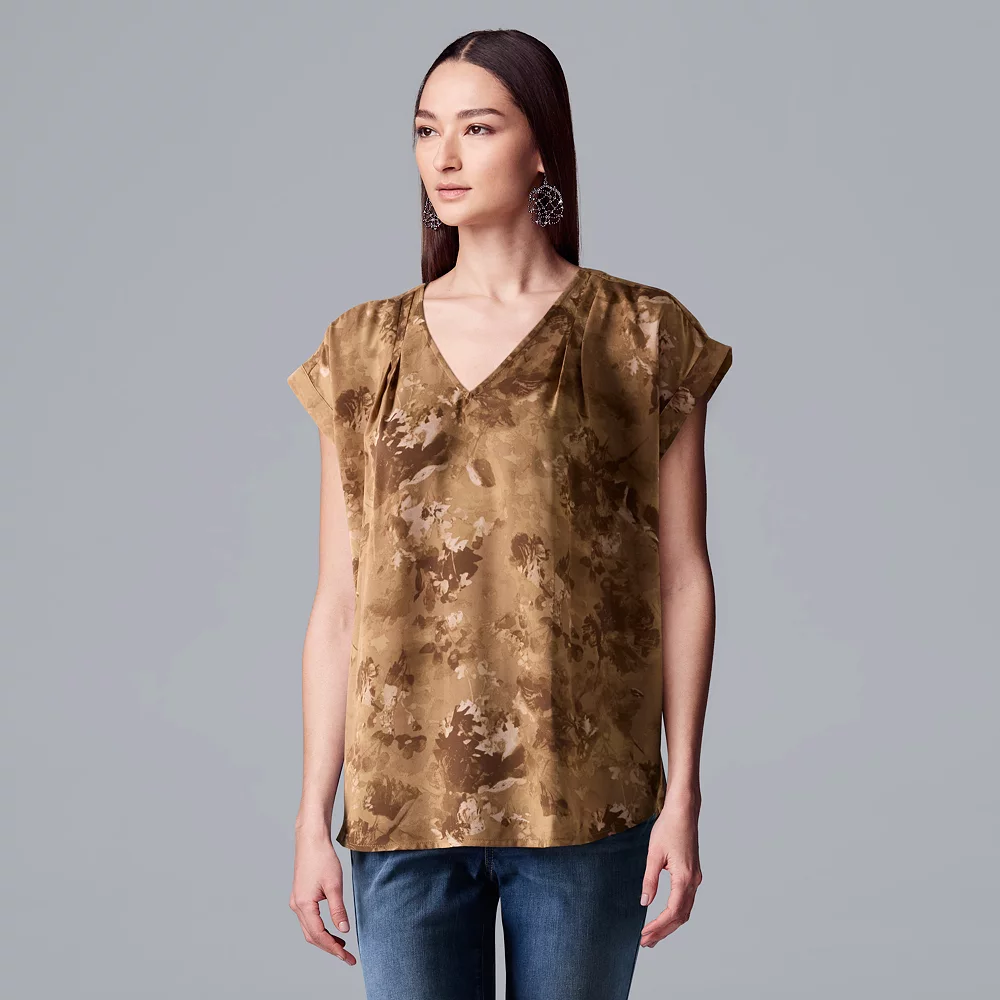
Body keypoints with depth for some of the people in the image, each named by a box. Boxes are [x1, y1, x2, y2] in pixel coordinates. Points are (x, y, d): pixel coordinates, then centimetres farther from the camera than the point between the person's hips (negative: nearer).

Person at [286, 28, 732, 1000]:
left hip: (583, 800, -1)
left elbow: (682, 576, 0)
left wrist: (683, 792, -4)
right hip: (406, 800, 2)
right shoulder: (364, 351, 7)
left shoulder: (643, 335, 1)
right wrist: (313, 816, 3)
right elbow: (339, 602, 6)